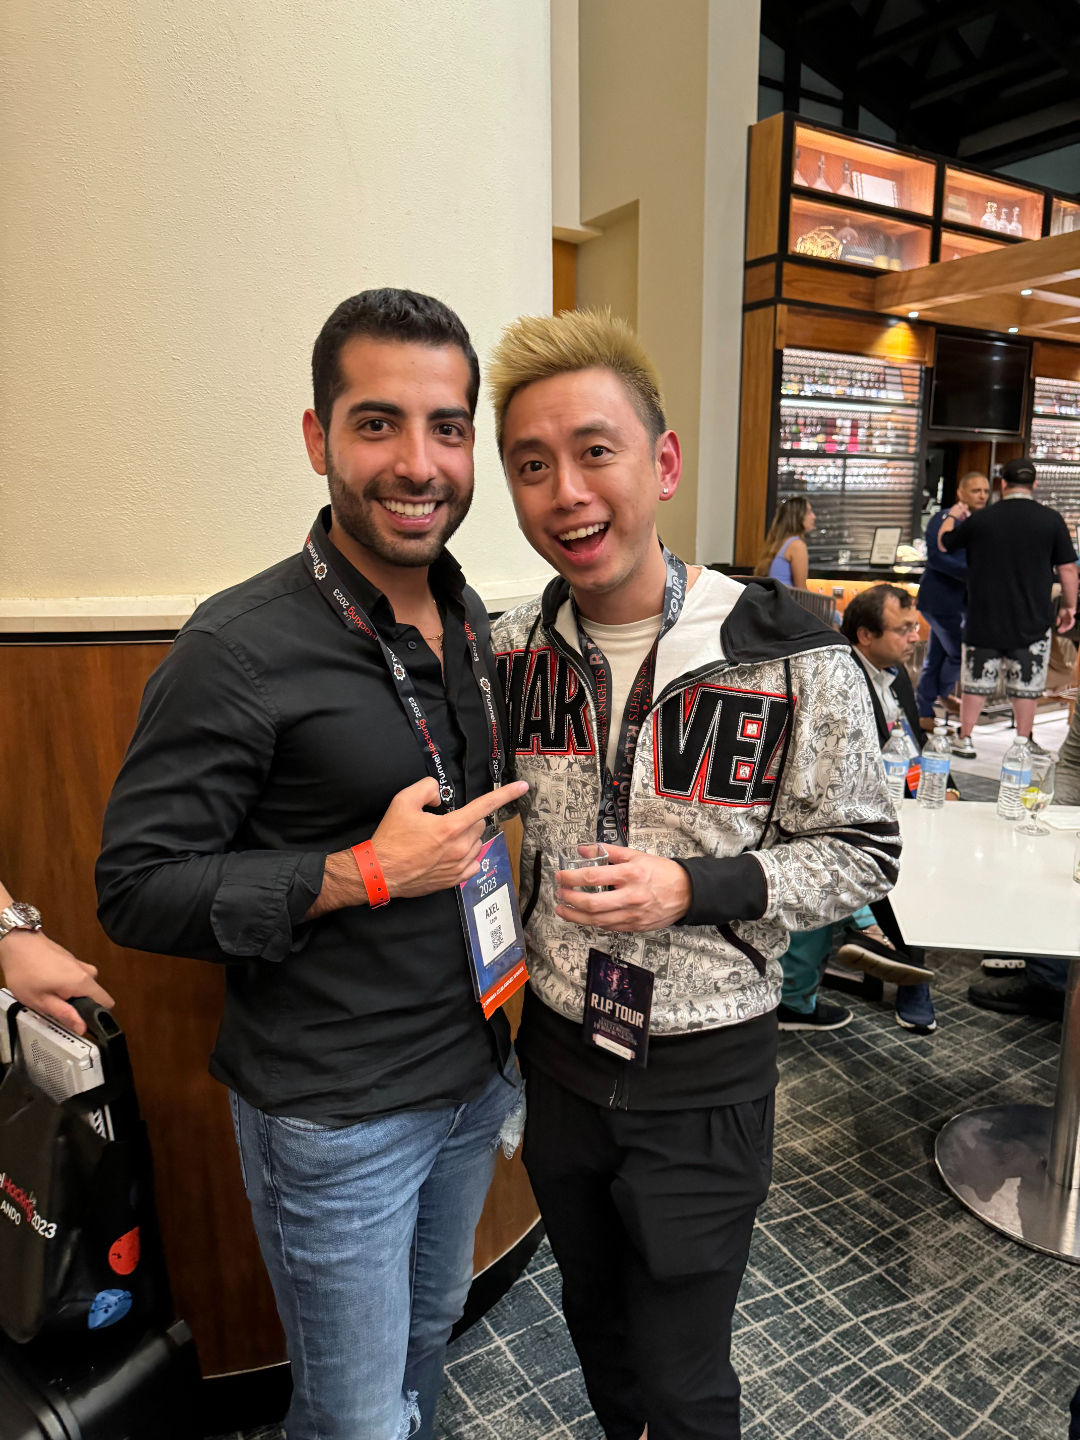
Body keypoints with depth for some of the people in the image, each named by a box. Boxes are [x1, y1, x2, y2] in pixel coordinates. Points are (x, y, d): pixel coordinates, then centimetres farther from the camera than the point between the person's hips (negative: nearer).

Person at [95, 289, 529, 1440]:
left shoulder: (471, 624, 2)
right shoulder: (241, 648, -22)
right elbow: (136, 886, -19)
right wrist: (366, 875, -26)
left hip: (477, 1072, 7)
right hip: (334, 1113, -6)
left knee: (431, 1328, 29)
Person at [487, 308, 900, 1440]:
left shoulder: (793, 659, -19)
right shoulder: (510, 651, -7)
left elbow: (861, 850, -10)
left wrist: (693, 889, -24)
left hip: (703, 1077, -4)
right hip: (558, 1050, 4)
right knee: (595, 1320, 28)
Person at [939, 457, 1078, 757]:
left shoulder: (980, 519, -4)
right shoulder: (1051, 519, -5)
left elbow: (944, 544, 12)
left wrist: (953, 516, 30)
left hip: (983, 619, 1)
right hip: (1032, 620, -1)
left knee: (977, 681, 9)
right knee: (1027, 685, 9)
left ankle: (965, 739, 14)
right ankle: (1024, 742, 18)